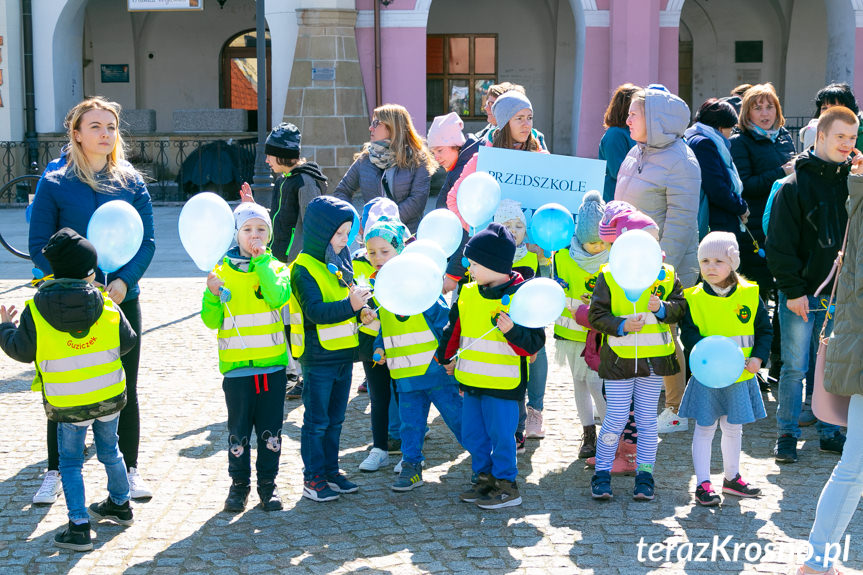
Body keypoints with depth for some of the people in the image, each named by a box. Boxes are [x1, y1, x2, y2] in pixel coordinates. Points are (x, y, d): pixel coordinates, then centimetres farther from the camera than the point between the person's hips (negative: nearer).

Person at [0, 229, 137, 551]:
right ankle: (120, 505, 39)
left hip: (67, 403, -3)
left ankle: (79, 526, 3)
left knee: (70, 462, 7)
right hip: (109, 396, 3)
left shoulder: (35, 311, -12)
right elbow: (127, 341, 1)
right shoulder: (106, 305, -7)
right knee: (109, 450, 23)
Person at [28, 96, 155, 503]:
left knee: (125, 389, 9)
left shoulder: (131, 182, 3)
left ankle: (129, 469, 22)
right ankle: (55, 472, 21)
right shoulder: (54, 184, -3)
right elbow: (40, 247, -4)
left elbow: (147, 241, 2)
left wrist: (124, 281, -14)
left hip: (122, 299, 2)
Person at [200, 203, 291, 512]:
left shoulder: (276, 268, 4)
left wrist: (261, 262, -15)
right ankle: (239, 485, 22)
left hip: (272, 365, 0)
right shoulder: (221, 270, 2)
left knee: (271, 430, 8)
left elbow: (278, 296, -18)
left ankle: (268, 484, 21)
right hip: (236, 367, 0)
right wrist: (212, 295, -18)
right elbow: (211, 320, 0)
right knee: (238, 432, 7)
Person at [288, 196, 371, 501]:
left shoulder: (341, 263, 12)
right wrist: (350, 305, -34)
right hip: (318, 358, -8)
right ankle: (313, 479, 9)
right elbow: (315, 311, -24)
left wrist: (362, 309, 4)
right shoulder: (304, 269, -14)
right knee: (316, 421, 0)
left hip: (343, 355, 8)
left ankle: (331, 471, 25)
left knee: (335, 419, 15)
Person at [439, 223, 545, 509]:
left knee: (500, 435, 0)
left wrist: (512, 331, -32)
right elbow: (455, 327, 22)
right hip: (472, 381, 7)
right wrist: (445, 357, 29)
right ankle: (485, 478, 30)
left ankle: (506, 485, 13)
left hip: (503, 385, -7)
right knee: (472, 435, 15)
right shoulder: (468, 294, 6)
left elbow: (534, 343, -15)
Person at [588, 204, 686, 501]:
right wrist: (621, 326, -19)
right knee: (615, 420, 1)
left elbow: (680, 307, 3)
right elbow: (597, 314, -6)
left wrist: (662, 307, -16)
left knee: (647, 420, 9)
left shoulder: (666, 275, 3)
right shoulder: (609, 277, -7)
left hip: (654, 357, 3)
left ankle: (644, 474, 19)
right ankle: (602, 472, 14)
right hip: (619, 357, -3)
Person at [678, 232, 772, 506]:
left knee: (733, 429, 16)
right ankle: (703, 484, 10)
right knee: (704, 429, 2)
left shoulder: (749, 294, -1)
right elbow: (688, 334, -9)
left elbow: (764, 330, 6)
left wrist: (759, 357, -8)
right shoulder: (694, 298, -5)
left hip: (741, 377, 2)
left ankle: (732, 477, 32)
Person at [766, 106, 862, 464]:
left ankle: (829, 433, 21)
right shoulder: (795, 185, -7)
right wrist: (793, 290, -11)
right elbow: (780, 243, -9)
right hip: (800, 292, -4)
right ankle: (787, 435, 13)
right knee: (795, 366, 1)